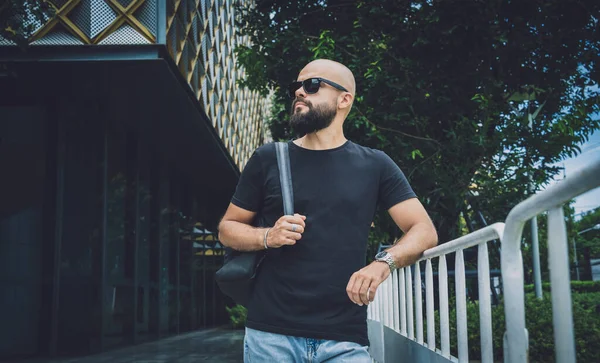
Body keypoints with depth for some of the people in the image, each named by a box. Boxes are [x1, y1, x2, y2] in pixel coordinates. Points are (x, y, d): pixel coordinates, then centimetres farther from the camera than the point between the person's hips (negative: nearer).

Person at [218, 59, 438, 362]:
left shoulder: (374, 166, 5)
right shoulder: (268, 159, 6)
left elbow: (424, 231, 2)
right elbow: (227, 228, 11)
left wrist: (383, 263, -17)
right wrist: (267, 237, -10)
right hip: (270, 332, 1)